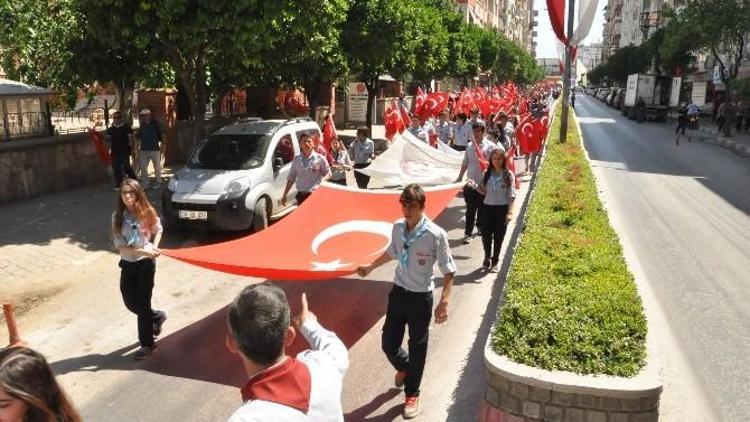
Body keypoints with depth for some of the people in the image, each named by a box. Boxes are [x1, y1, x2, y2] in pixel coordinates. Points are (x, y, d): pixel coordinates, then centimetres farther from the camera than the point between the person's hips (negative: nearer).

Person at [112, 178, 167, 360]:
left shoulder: (147, 212, -9)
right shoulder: (117, 217, -7)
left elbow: (158, 230, 9)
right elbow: (120, 246, -12)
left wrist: (154, 248, -8)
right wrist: (143, 251, -22)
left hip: (146, 263, -3)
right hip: (127, 264, 3)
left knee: (142, 303, 2)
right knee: (130, 303, 11)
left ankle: (147, 344, 16)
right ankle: (157, 317, 41)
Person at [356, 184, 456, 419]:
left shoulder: (436, 235, -22)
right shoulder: (397, 227, -5)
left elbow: (448, 271, -15)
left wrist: (444, 302, -24)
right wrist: (370, 268, 27)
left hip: (420, 297, -5)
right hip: (398, 291, 5)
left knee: (417, 347, 10)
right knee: (389, 342, 14)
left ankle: (411, 394, 32)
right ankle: (404, 367, 49)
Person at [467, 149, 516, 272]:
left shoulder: (509, 175, -6)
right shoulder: (487, 173, 4)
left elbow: (511, 195, -7)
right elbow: (485, 191, 9)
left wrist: (510, 212, -14)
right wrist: (475, 186, -10)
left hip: (502, 208, -2)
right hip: (487, 207, 3)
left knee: (498, 236, 6)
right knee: (486, 234, 5)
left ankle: (494, 261, 22)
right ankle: (487, 257, 32)